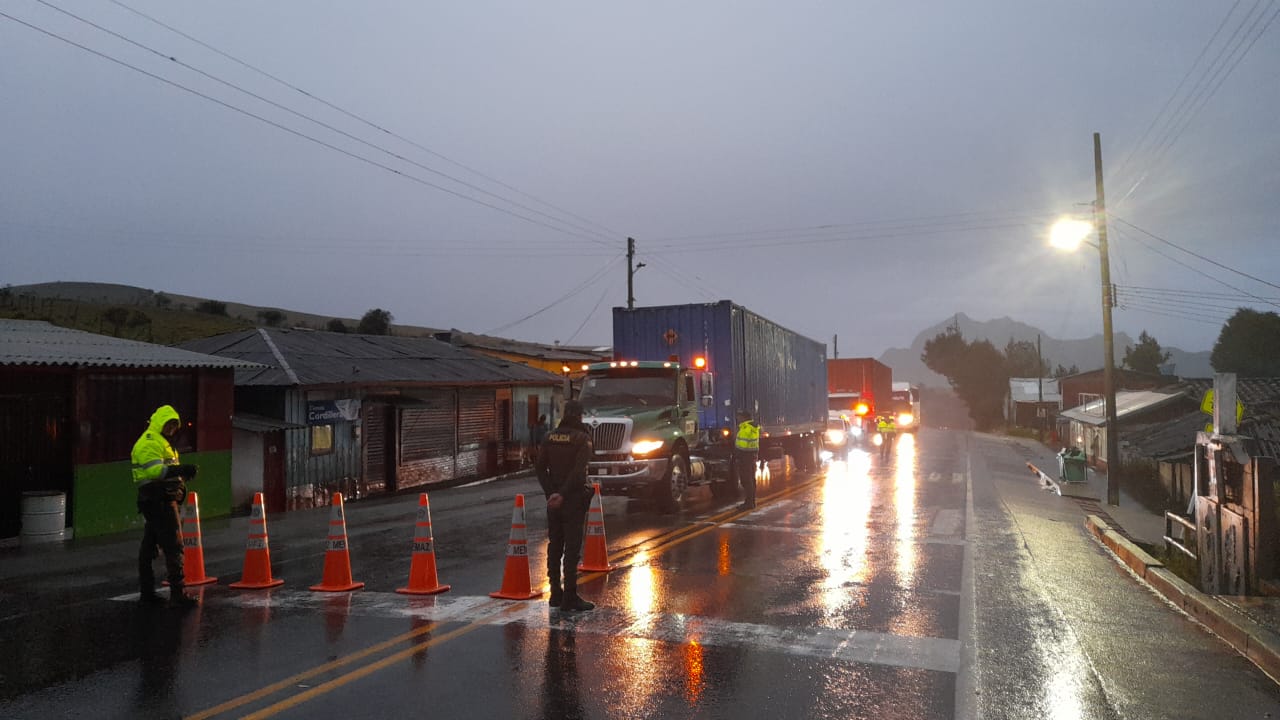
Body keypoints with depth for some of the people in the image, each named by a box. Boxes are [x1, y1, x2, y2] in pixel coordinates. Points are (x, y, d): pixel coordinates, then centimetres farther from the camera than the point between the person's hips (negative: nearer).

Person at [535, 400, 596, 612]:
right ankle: (570, 598, -2)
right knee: (572, 548, -3)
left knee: (554, 547, 12)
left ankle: (556, 594, 19)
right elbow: (579, 471, -20)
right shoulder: (582, 438, -9)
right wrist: (562, 494, -19)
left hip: (553, 500, 5)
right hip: (573, 499, -5)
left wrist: (551, 492, -2)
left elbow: (541, 468, 3)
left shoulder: (550, 437, 8)